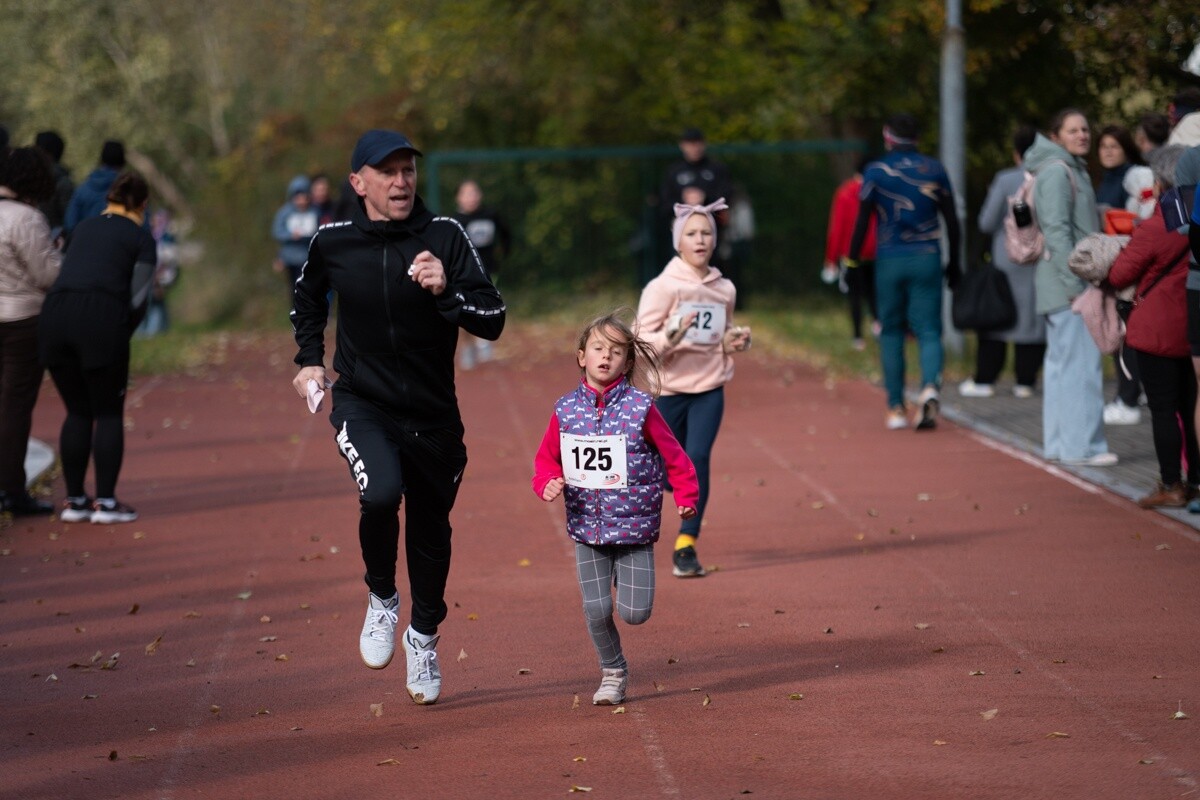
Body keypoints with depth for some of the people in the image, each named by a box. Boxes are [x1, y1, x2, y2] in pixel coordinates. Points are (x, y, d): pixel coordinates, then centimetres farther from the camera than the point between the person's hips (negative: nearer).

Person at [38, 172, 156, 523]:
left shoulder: (83, 228, 23)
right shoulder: (141, 238, 8)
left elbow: (68, 277, 19)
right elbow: (138, 298, -1)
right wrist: (123, 335, 15)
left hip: (56, 314, 5)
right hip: (102, 319, -4)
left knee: (78, 413, 15)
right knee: (109, 413, 7)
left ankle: (73, 500, 15)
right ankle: (105, 502, 4)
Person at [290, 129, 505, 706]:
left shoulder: (444, 237, -11)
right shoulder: (333, 243, -5)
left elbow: (493, 322, -16)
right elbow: (308, 297, 18)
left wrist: (445, 292, -32)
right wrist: (309, 360, 10)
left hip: (433, 414, 1)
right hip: (361, 404, -1)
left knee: (431, 529, 13)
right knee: (381, 493, -29)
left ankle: (423, 637, 41)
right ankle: (381, 599, 0)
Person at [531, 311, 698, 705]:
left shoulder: (640, 408, -8)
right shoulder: (565, 410, 0)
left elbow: (673, 455, 0)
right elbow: (546, 458, 10)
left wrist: (686, 496, -7)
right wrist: (548, 483, -9)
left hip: (634, 526, -2)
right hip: (587, 528, 2)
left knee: (635, 613, -5)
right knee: (596, 611, -2)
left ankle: (630, 581, 31)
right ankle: (613, 672, 23)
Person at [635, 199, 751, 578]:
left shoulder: (724, 289, 5)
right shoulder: (662, 287, -8)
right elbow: (642, 343, -11)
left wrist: (735, 341, 0)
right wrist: (672, 337, -29)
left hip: (709, 389, 2)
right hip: (667, 389, -2)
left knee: (698, 458, -12)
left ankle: (687, 545, -5)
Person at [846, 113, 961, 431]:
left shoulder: (876, 172, -1)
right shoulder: (935, 170, 5)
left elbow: (861, 221, -3)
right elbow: (952, 221, 7)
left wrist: (853, 261, 3)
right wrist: (953, 262, 16)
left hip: (889, 261, -1)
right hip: (927, 261, 1)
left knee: (891, 332, 9)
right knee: (928, 330, 2)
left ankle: (896, 408, 8)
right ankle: (930, 386, -26)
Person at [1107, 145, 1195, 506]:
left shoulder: (1153, 228, -18)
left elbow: (1120, 275, -11)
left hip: (1160, 330, -6)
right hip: (1192, 327, 6)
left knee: (1163, 407, 0)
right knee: (1190, 405, 14)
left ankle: (1170, 486, 1)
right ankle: (1194, 480, 18)